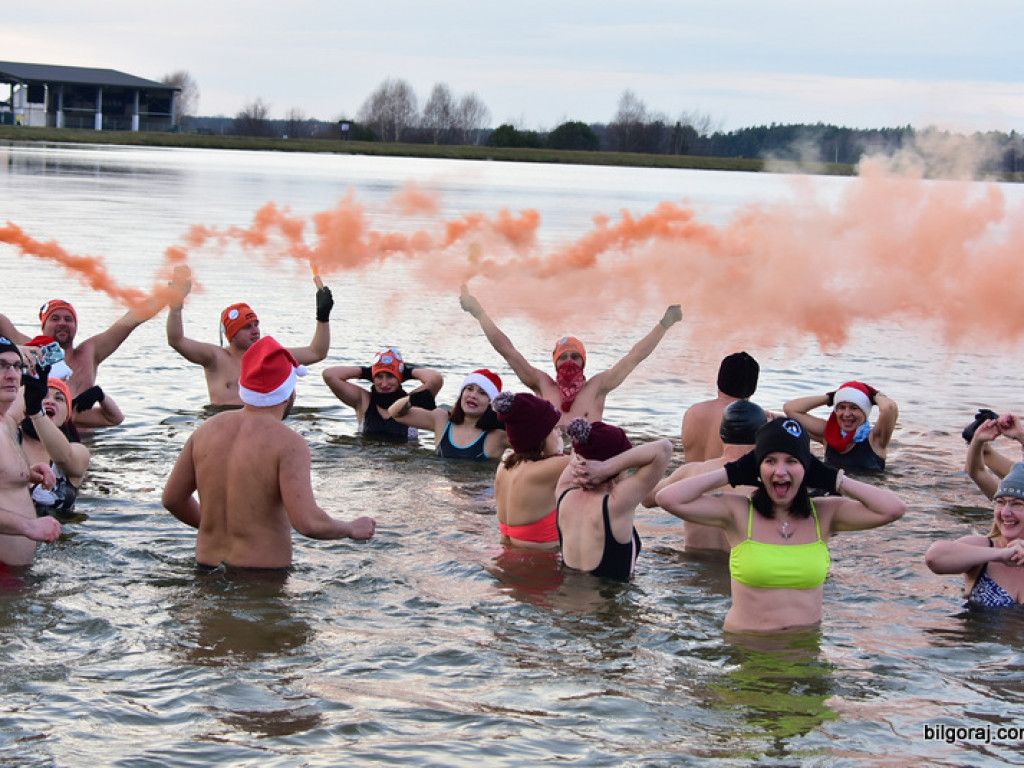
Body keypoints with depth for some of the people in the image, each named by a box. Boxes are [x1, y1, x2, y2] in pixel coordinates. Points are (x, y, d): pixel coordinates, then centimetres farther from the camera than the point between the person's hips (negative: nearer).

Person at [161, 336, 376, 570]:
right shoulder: (289, 443, -11)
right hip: (263, 575, -6)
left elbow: (172, 498, 15)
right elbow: (307, 522, -19)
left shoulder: (207, 430, 7)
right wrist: (352, 529, 0)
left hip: (207, 568, 6)